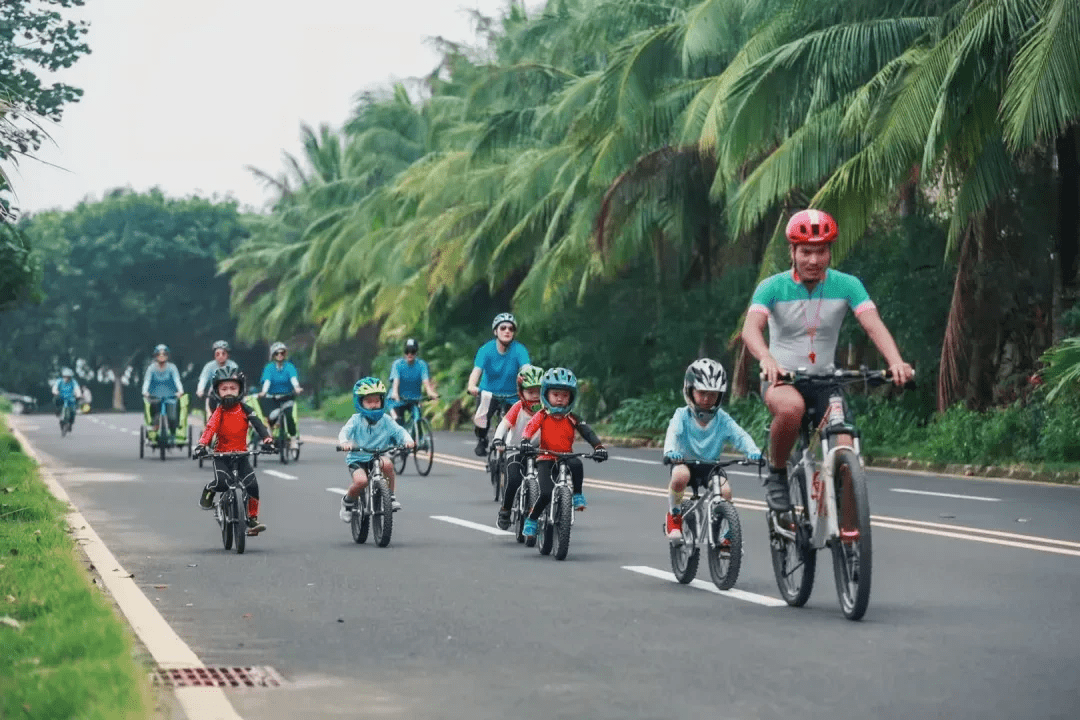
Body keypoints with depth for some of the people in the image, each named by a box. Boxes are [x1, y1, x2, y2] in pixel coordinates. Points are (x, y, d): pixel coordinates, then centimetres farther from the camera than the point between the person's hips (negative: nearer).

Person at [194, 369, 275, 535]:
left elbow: (258, 425, -12)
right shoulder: (218, 413, -5)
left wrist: (268, 440, -30)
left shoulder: (245, 410, -1)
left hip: (241, 454, 2)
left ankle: (252, 520, -2)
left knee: (252, 485, -16)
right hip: (221, 455, -2)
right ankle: (208, 491, 10)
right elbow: (210, 429, -19)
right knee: (221, 482, -26)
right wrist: (201, 446, -37)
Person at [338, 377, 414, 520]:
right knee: (361, 481, -30)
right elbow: (345, 431, -19)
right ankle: (348, 502, 4)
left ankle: (391, 496, -11)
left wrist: (408, 440, -28)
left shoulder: (386, 421, 1)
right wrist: (344, 442, -43)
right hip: (357, 458, -2)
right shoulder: (356, 420, -6)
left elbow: (399, 431, -5)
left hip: (378, 456, 2)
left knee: (387, 463, -32)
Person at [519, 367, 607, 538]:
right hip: (546, 459, -1)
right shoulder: (542, 416, -2)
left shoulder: (572, 419, 1)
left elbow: (587, 432, -10)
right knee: (546, 494, -21)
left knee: (577, 465, -35)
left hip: (566, 458, 1)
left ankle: (577, 497, -15)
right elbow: (529, 429, -18)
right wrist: (525, 442, -40)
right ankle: (531, 520, 3)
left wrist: (598, 447, -28)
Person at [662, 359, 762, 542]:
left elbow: (740, 435, -19)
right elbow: (673, 433, -29)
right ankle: (674, 514, -8)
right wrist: (669, 452, -53)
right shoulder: (683, 415, -12)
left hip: (711, 466, 2)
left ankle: (727, 533, -2)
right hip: (685, 463, -2)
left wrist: (753, 451, -42)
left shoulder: (722, 419, -7)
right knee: (680, 476, -36)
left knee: (725, 491, -26)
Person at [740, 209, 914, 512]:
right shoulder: (772, 287, -10)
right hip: (781, 377, -2)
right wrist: (766, 359, -48)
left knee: (845, 453, -18)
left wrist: (896, 362, -38)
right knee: (791, 408, -38)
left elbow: (873, 325, -18)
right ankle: (777, 474, -12)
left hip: (825, 380, 2)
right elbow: (751, 328, -25)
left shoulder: (846, 285, -5)